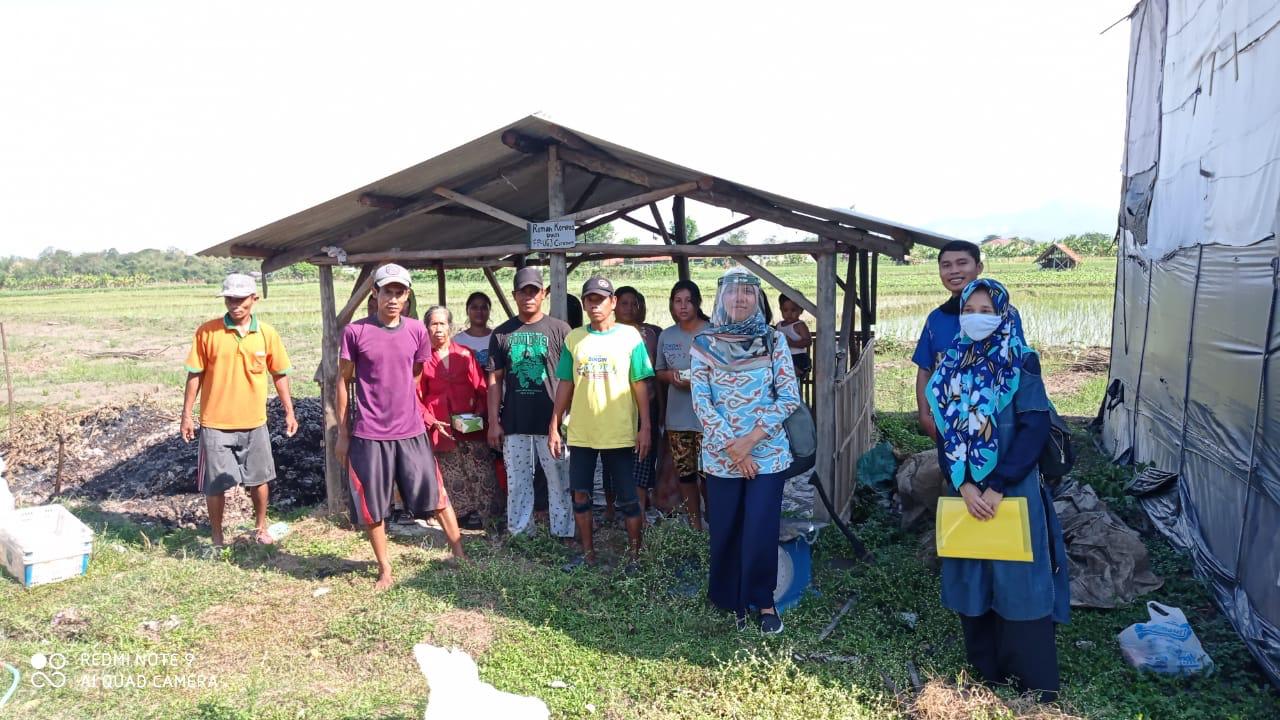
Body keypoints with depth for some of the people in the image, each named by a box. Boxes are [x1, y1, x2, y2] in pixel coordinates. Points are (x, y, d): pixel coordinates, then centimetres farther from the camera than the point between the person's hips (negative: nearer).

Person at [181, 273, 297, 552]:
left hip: (254, 423, 2)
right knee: (215, 483, 6)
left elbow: (279, 375, 6)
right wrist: (187, 414, -3)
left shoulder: (267, 333, -2)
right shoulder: (207, 332, -7)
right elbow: (195, 375, -2)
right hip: (216, 424, -2)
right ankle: (216, 538, 24)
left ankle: (261, 526, 34)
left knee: (258, 479, 14)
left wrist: (289, 412, 5)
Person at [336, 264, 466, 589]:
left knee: (436, 497, 9)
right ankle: (384, 570, 23)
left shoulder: (417, 331, 1)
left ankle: (459, 554, 23)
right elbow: (343, 382, -1)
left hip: (411, 432, 2)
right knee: (373, 508, 7)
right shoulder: (355, 331, -7)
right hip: (368, 434, -2)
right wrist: (342, 434, 0)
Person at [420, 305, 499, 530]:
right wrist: (431, 422, -7)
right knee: (452, 477, 4)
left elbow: (480, 388, 7)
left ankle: (480, 512, 9)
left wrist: (480, 412, -7)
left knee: (482, 471, -4)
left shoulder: (465, 354, 7)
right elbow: (418, 397, 2)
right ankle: (463, 515, 16)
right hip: (441, 427, -1)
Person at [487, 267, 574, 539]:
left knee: (560, 483, 2)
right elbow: (495, 380, 8)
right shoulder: (502, 333, 8)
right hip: (514, 425, 2)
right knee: (517, 484, 9)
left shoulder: (559, 330, 1)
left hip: (552, 423, -2)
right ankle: (518, 535, 19)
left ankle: (564, 535, 12)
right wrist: (493, 422, 3)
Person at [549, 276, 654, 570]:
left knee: (627, 498, 5)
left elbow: (640, 385, -2)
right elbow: (565, 385, 8)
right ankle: (588, 553, 25)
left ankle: (635, 555, 19)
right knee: (581, 494, 10)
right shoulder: (573, 338, 6)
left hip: (620, 433, -3)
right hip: (580, 433, 3)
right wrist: (554, 426, 5)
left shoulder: (630, 336, -2)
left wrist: (645, 427, -7)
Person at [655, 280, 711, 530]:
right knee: (684, 472, 11)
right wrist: (670, 375, -6)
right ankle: (694, 525, 26)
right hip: (677, 416, 5)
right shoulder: (666, 336, 8)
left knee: (707, 472, -5)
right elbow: (659, 372, 16)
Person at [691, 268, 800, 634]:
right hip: (720, 456, 1)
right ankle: (730, 602, 27)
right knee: (725, 533, 8)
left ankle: (763, 601, 19)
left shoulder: (773, 340, -1)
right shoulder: (703, 344, -1)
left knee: (761, 533, -1)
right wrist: (732, 447, -12)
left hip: (768, 453, -1)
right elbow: (700, 402, -6)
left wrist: (750, 439, -13)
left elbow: (790, 397, -5)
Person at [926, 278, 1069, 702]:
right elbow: (944, 431, 4)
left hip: (1013, 491, -4)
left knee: (1018, 582, 1)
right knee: (973, 579, 10)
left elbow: (1034, 429, -13)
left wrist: (998, 488, -17)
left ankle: (1035, 686, 15)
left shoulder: (1021, 363, -6)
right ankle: (985, 673, 26)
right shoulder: (952, 366, 6)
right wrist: (963, 485, -8)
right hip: (967, 491, 4)